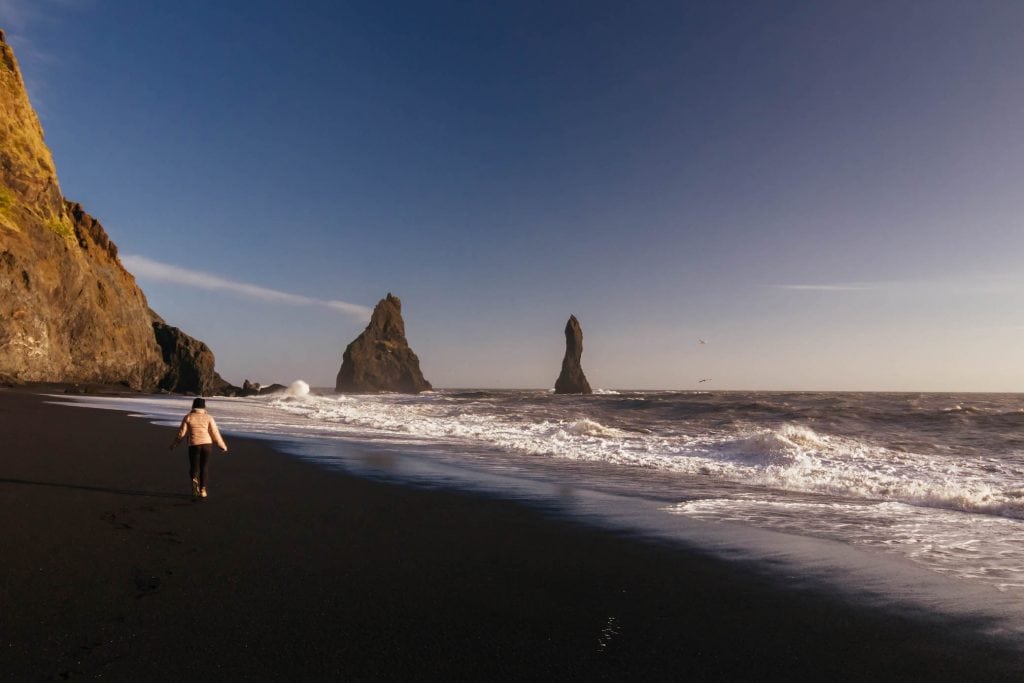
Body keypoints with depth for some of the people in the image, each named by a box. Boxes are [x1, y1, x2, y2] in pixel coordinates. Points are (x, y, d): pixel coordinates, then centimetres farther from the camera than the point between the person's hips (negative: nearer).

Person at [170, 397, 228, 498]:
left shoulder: (188, 417, 2)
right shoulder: (208, 417, 2)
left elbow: (181, 433, 2)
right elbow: (215, 432, -1)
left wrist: (174, 444, 17)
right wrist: (222, 445, 8)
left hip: (194, 445, -1)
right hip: (207, 444, 1)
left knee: (194, 467, 11)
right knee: (203, 467, 13)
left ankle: (194, 480, -21)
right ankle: (203, 490, 9)